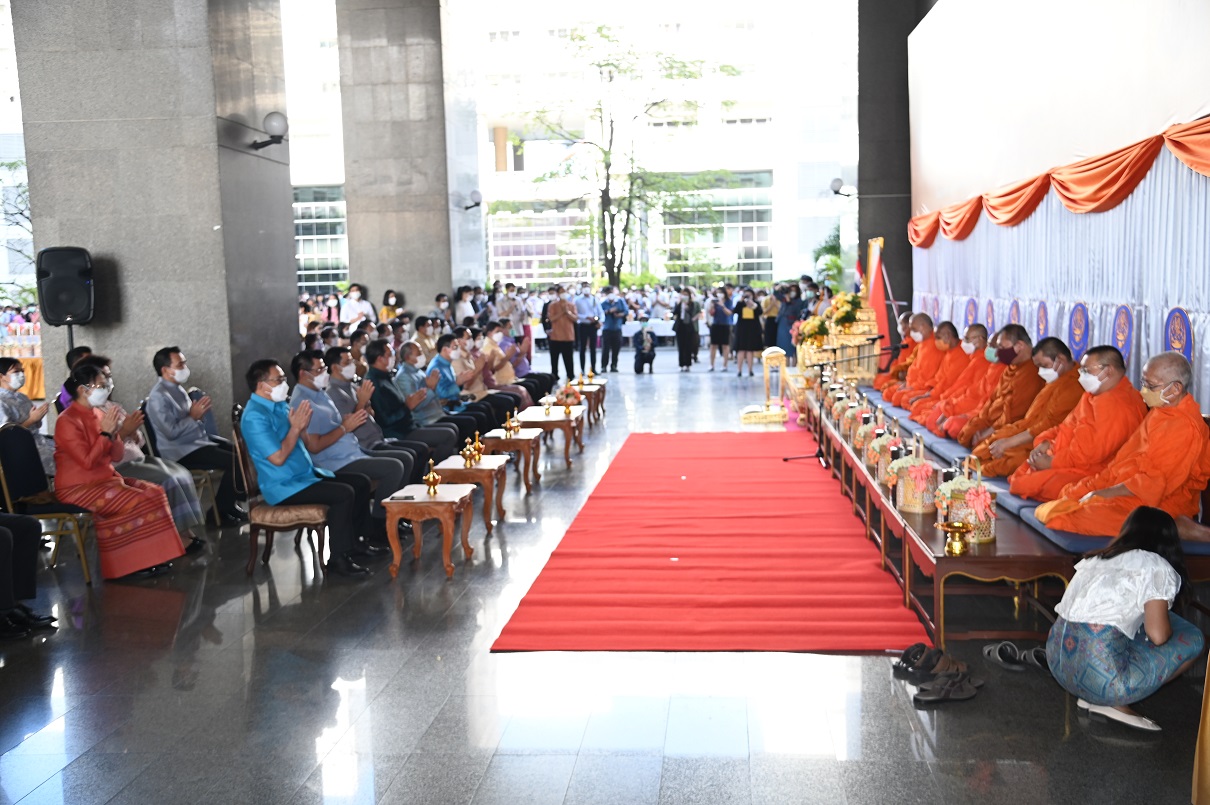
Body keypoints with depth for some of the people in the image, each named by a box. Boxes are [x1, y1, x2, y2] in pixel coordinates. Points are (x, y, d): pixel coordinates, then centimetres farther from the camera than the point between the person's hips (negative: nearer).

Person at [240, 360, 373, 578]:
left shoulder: (279, 406, 12)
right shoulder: (255, 416, -18)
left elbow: (303, 441, 15)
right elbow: (278, 458, -24)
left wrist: (303, 425, -3)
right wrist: (295, 428, -17)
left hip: (307, 475, 10)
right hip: (284, 486, -10)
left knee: (361, 482, 6)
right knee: (344, 493, -26)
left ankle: (358, 540, 16)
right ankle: (338, 559, -17)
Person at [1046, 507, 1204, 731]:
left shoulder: (1096, 558, 19)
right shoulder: (1156, 567, 0)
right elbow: (1158, 635, -8)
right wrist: (1167, 624, 16)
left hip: (1057, 663, 7)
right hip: (1100, 676, -7)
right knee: (1193, 639, 11)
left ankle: (1095, 696, 9)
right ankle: (1113, 702, 0)